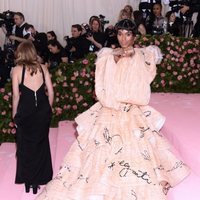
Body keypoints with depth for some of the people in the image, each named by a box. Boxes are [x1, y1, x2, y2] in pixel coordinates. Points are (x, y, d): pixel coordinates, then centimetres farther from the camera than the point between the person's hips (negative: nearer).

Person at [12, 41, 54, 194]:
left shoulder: (17, 70, -5)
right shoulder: (43, 68, 1)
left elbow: (16, 96, -6)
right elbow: (51, 92, 1)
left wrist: (15, 116, 4)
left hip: (25, 112, -2)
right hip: (43, 111, 2)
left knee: (26, 147, 15)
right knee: (42, 144, 18)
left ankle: (28, 180, 26)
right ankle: (42, 178, 28)